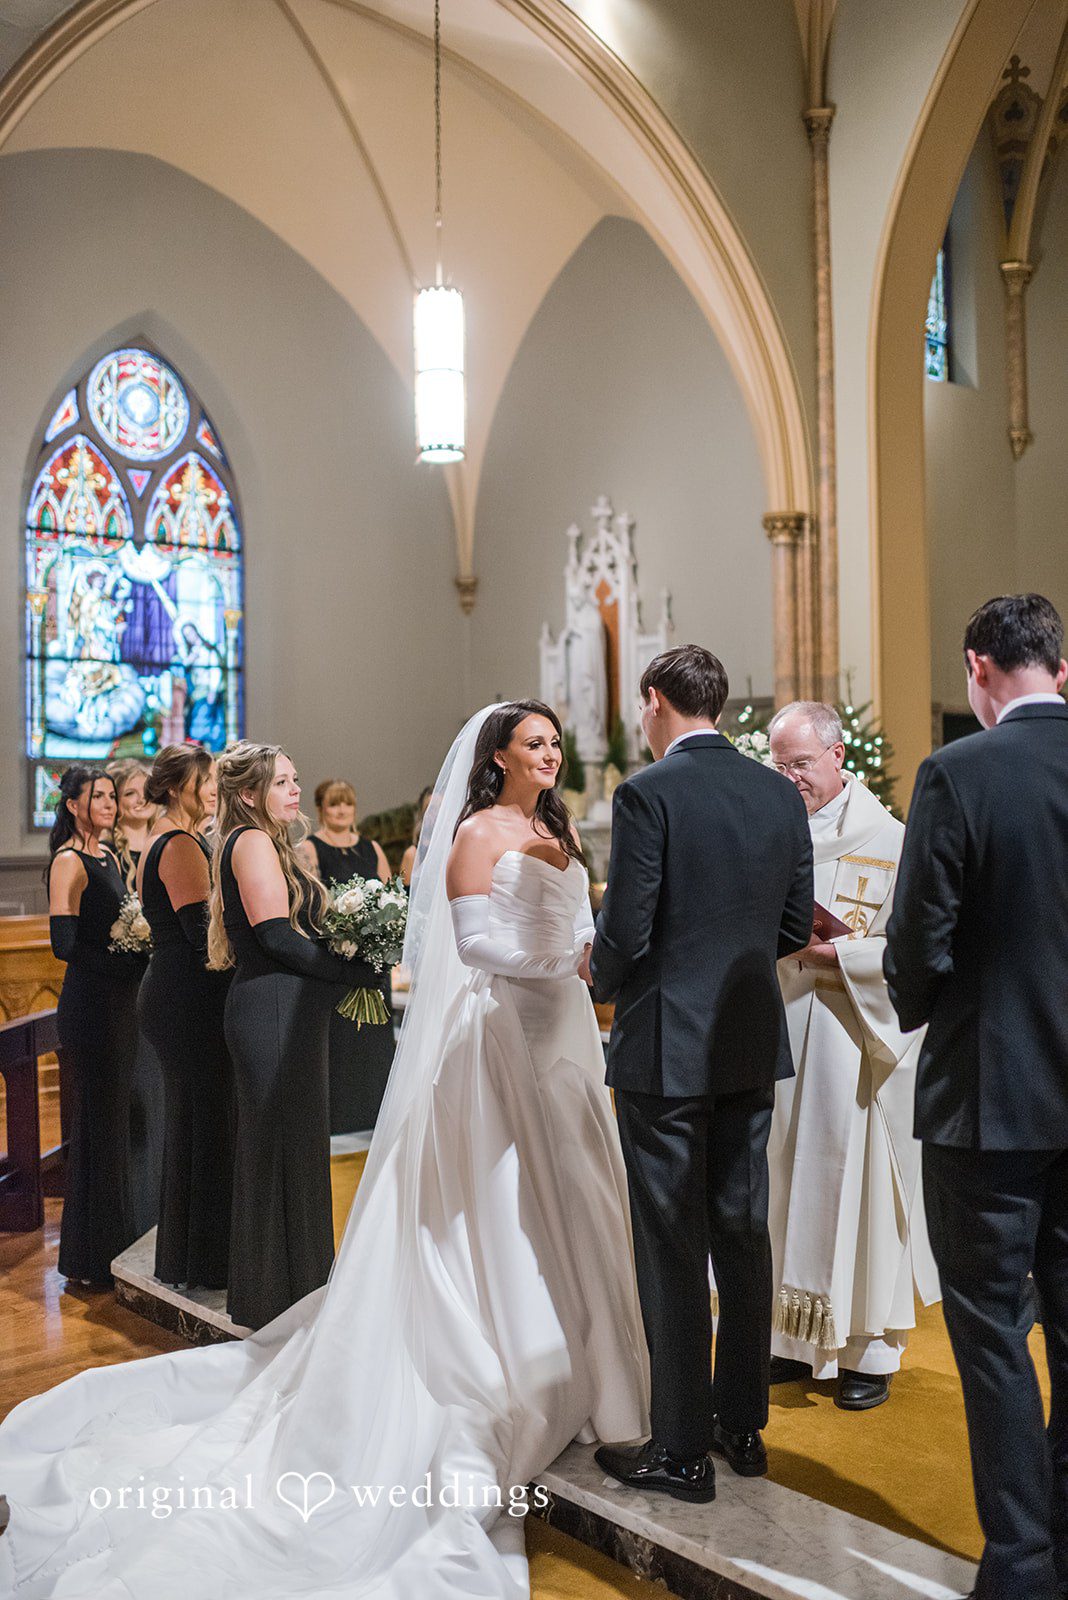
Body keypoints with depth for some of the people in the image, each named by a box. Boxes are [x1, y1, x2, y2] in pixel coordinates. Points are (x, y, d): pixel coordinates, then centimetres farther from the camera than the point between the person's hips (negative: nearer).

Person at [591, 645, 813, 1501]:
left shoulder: (648, 793, -14)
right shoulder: (781, 793, 4)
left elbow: (625, 934, -17)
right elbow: (795, 926, 7)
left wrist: (603, 980, 4)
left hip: (667, 1047, -6)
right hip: (753, 1045, 6)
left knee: (672, 1249, 3)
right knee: (743, 1234, 16)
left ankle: (682, 1448, 14)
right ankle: (743, 1422, 29)